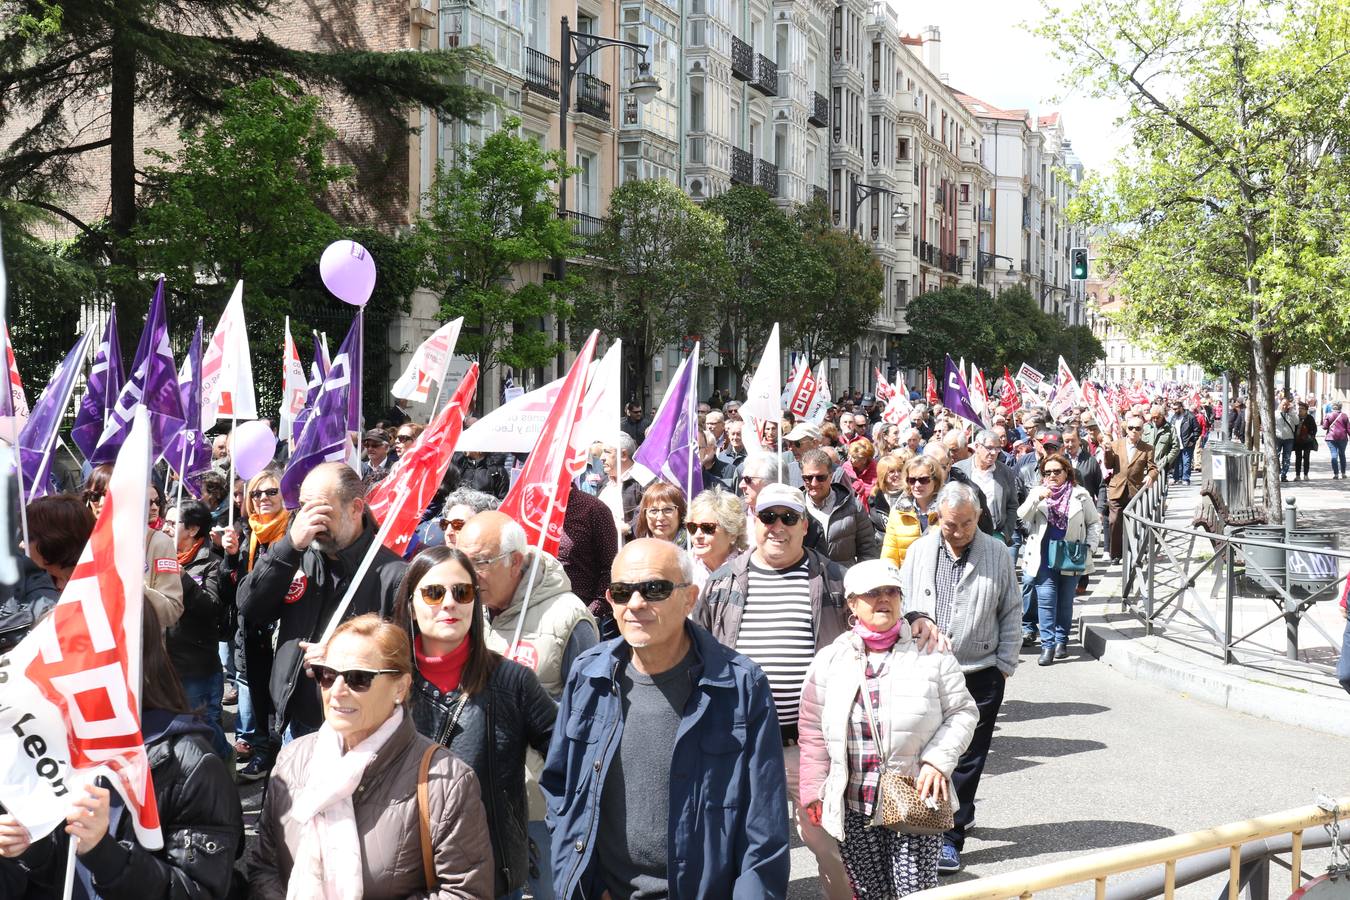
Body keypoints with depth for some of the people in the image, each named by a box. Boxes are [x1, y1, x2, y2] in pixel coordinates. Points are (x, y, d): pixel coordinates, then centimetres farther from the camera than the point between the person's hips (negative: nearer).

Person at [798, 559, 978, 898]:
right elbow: (813, 731, 7)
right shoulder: (830, 660, 3)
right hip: (853, 807, 2)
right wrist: (814, 794, 4)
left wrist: (939, 760, -12)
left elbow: (962, 712, 2)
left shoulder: (931, 653, -1)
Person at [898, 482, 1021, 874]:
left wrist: (1005, 664, 2)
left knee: (967, 760, 3)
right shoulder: (919, 552, 1)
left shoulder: (997, 553, -1)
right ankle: (958, 812, 30)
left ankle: (950, 835, 12)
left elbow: (1011, 613, 4)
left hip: (980, 675, -2)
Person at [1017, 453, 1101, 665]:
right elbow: (1022, 517, -5)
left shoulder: (1080, 495, 5)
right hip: (1044, 558, 0)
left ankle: (1061, 641, 22)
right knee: (1046, 601, -8)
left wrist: (1089, 546, -3)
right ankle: (1048, 645, -7)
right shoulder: (1037, 493, 7)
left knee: (1065, 602, 9)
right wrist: (1037, 499, -19)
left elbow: (1094, 523, 10)